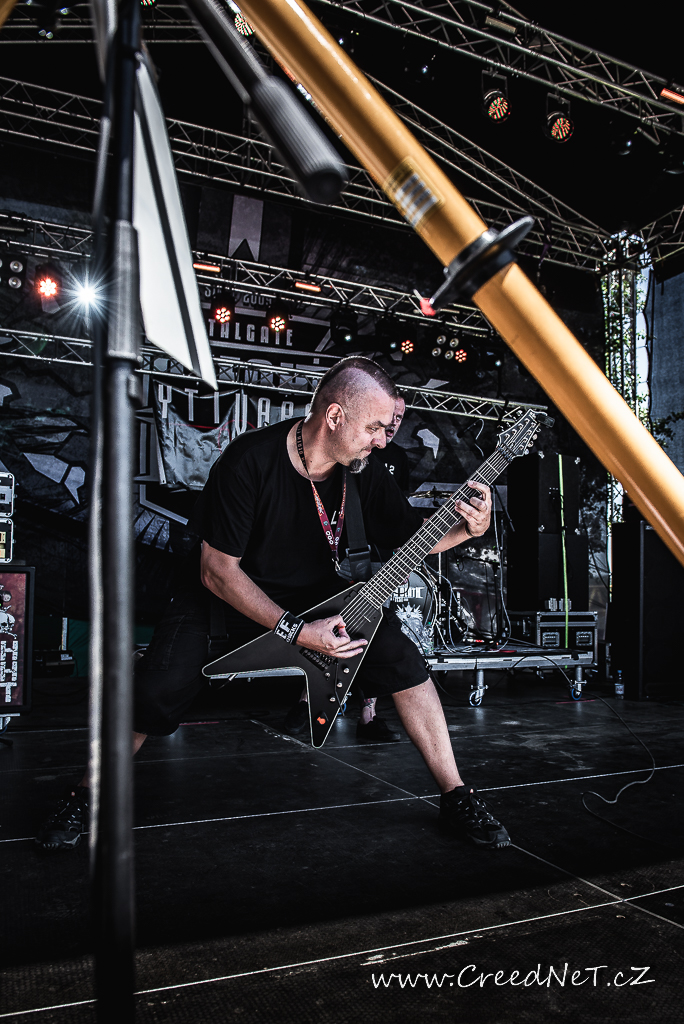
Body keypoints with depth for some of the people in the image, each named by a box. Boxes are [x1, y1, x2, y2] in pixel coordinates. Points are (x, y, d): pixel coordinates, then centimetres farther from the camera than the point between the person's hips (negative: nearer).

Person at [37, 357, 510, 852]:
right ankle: (88, 795, 9)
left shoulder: (363, 471, -14)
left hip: (315, 594, 4)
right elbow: (217, 570, -25)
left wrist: (469, 528, -23)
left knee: (398, 653, -17)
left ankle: (455, 797, -3)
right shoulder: (250, 461, -29)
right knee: (161, 685, -21)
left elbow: (412, 534, -2)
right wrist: (296, 630, -31)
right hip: (225, 590, -3)